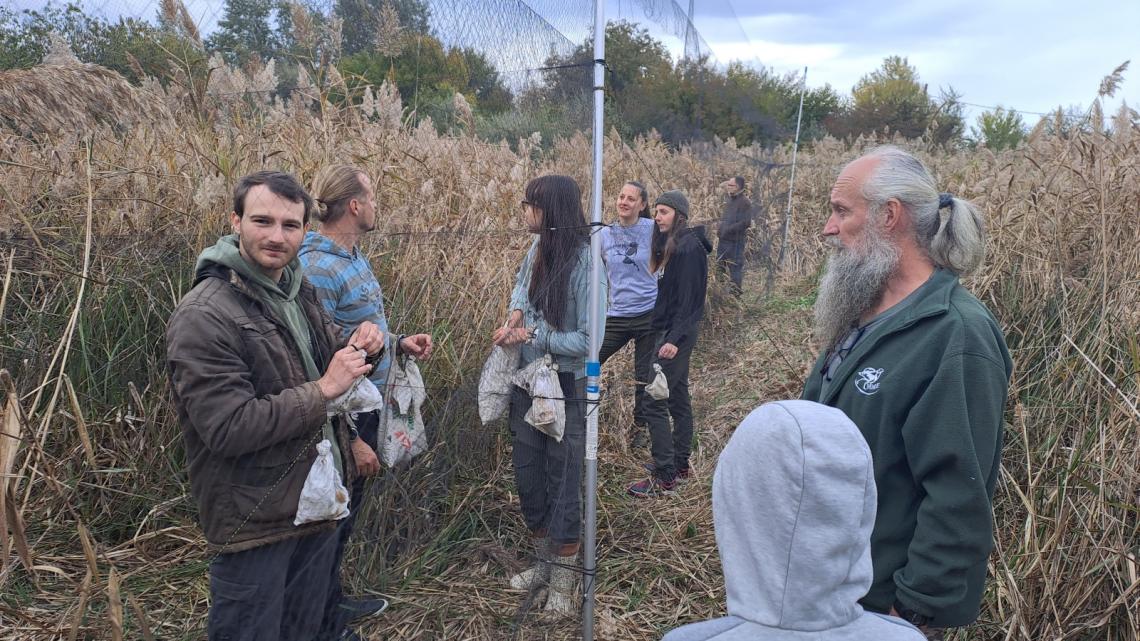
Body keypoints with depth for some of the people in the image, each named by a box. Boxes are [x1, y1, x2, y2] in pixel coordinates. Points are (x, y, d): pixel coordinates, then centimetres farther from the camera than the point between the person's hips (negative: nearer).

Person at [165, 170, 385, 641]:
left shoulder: (299, 292, 4)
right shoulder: (203, 317, -21)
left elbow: (324, 350, 20)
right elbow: (227, 428, -26)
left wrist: (361, 343, -4)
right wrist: (323, 389, -25)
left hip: (320, 503, 8)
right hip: (255, 523, -8)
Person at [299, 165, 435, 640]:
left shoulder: (354, 257, 7)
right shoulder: (318, 269, -23)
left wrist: (399, 343, 1)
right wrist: (351, 439, -23)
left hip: (367, 409, 9)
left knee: (347, 512, 24)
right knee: (331, 520, 8)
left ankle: (335, 601, 44)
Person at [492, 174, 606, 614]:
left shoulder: (585, 263, -22)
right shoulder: (539, 247, -3)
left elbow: (588, 340, -22)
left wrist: (530, 335, -17)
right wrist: (516, 311, -2)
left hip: (566, 389, -7)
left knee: (562, 481, 7)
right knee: (527, 474, 17)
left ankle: (564, 580, 26)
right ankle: (544, 561, 38)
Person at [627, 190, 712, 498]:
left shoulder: (689, 247, -15)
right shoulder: (670, 245, 14)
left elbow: (689, 298, -20)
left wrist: (675, 338, -23)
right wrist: (668, 335, 10)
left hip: (676, 335, -10)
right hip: (669, 332, 10)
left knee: (654, 401, -9)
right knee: (678, 398, 15)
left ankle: (664, 477, -3)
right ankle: (680, 465, 25)